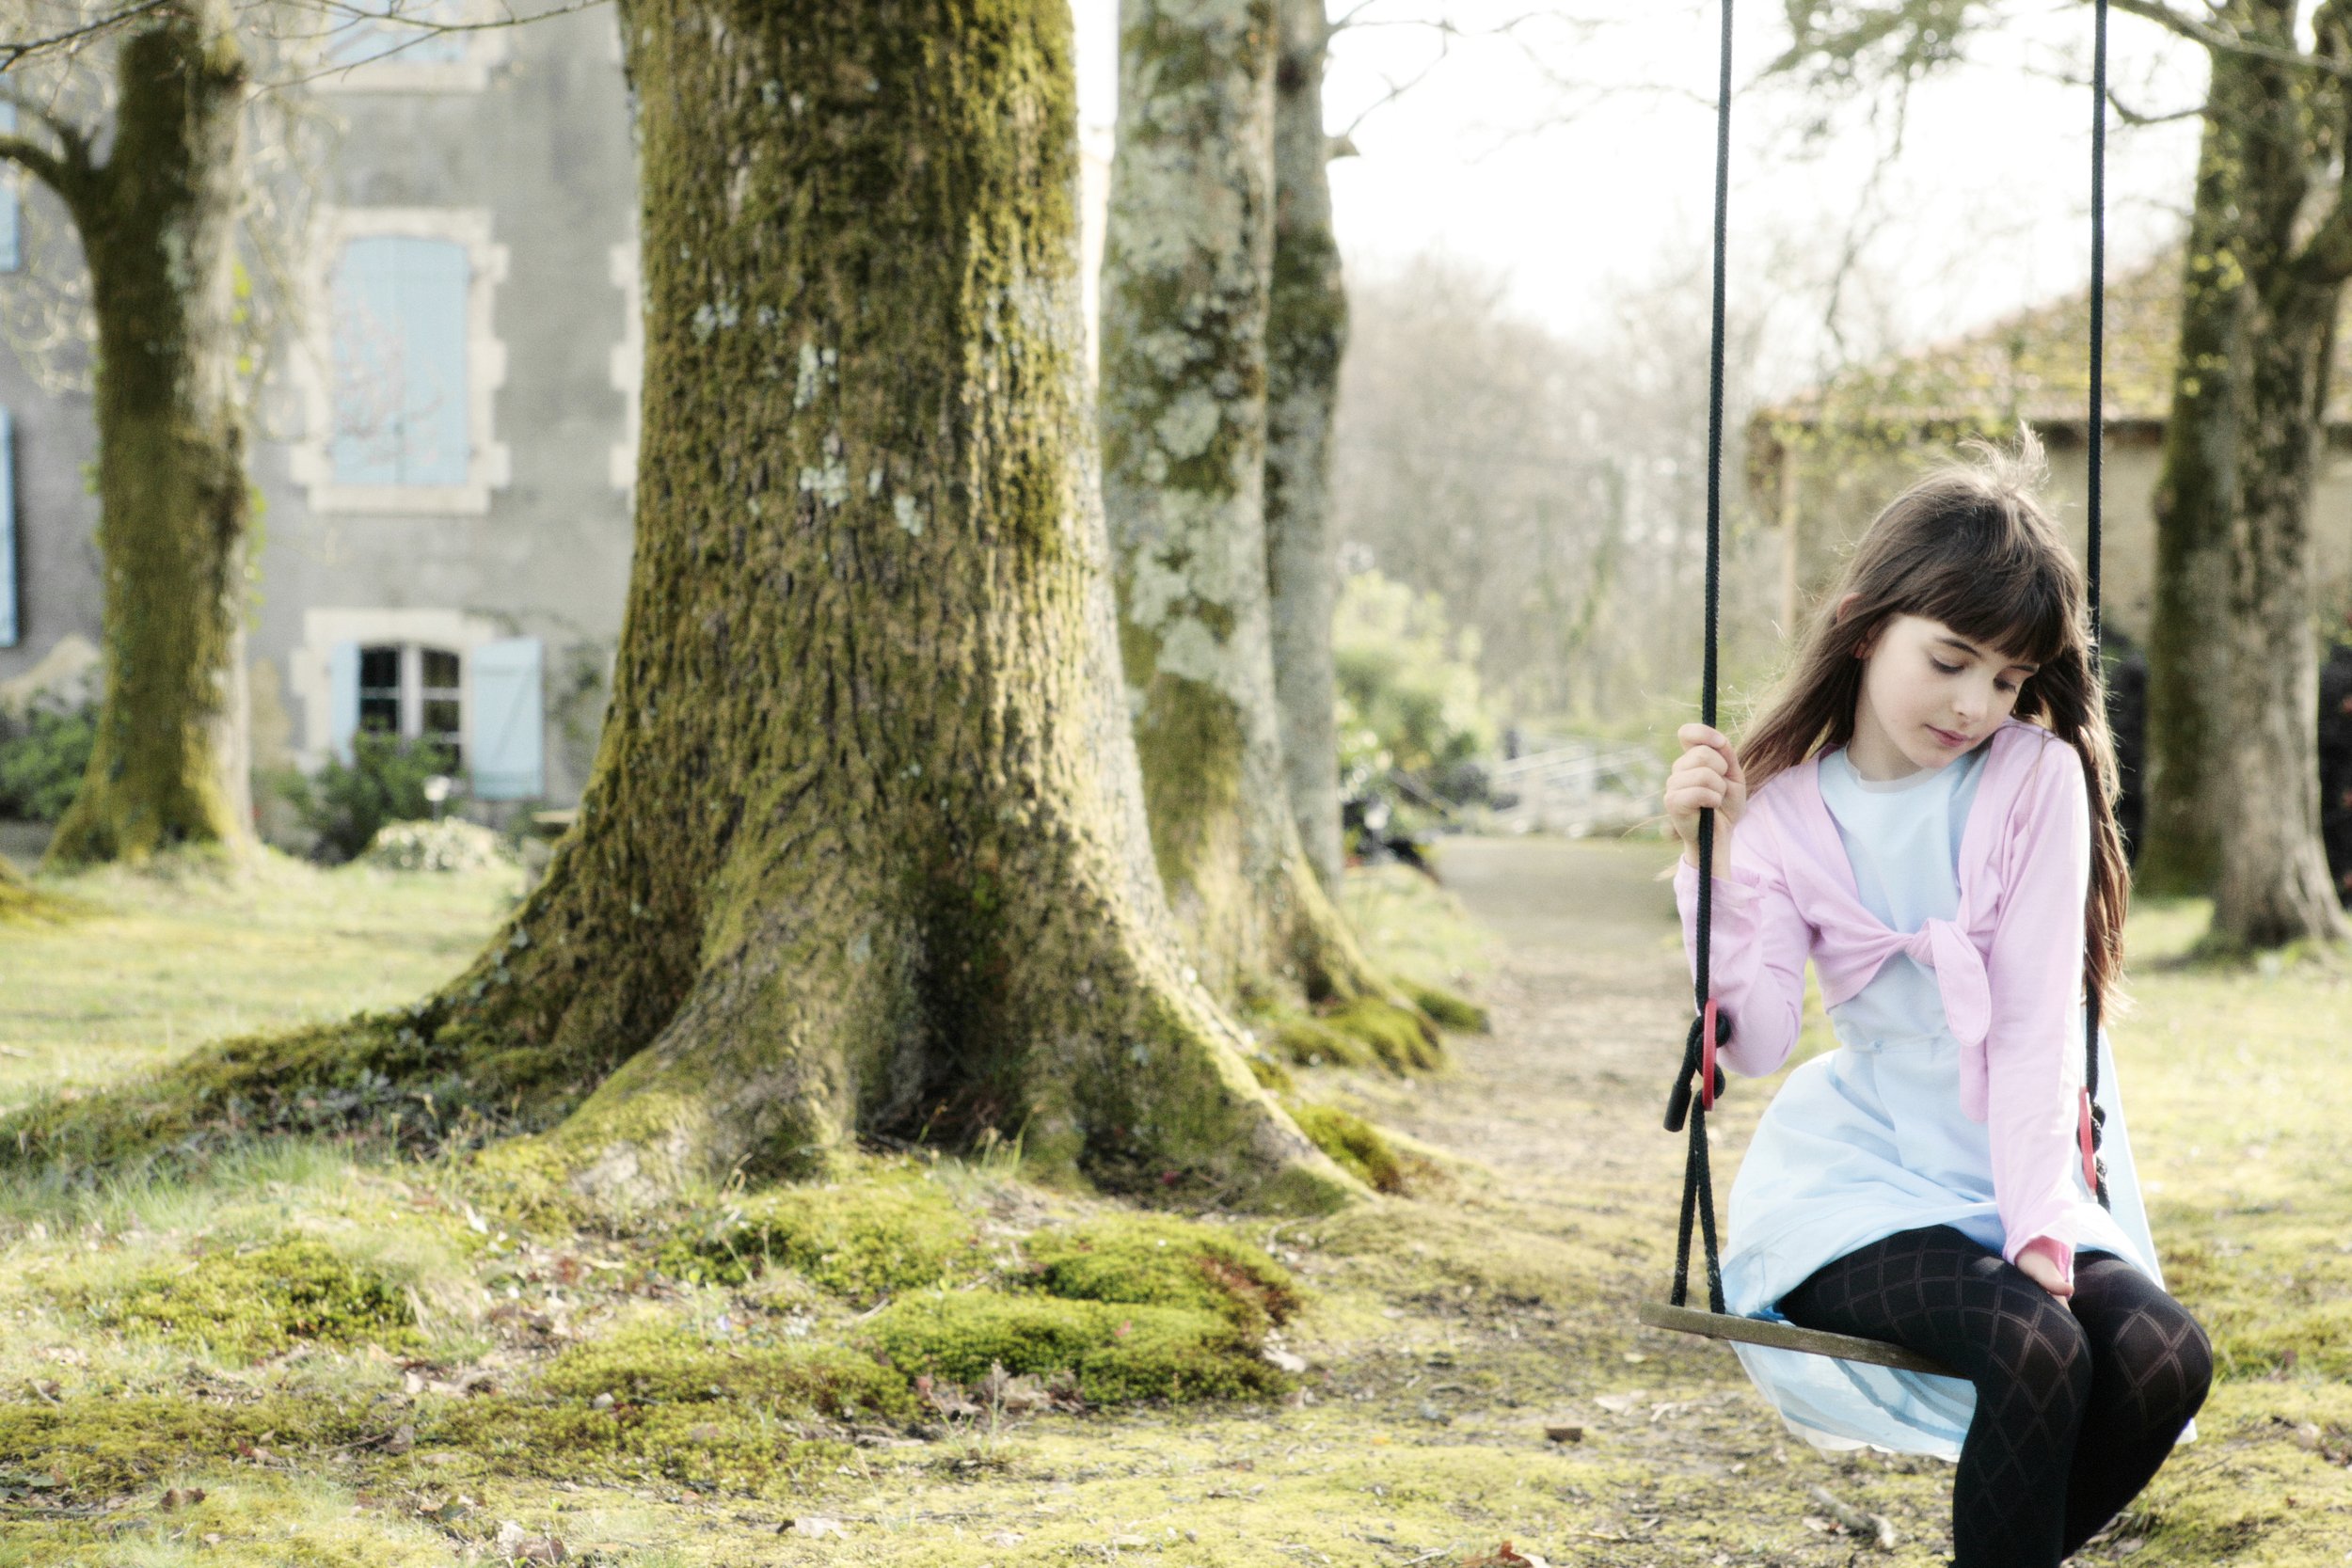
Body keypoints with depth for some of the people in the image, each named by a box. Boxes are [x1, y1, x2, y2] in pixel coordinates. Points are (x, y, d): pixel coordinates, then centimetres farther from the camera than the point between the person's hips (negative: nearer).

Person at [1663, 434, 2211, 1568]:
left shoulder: (2036, 776, -2)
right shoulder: (1785, 810, -1)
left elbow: (2036, 1024, -8)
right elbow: (1757, 1042, -11)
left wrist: (2038, 1229, -18)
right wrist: (1712, 858, -20)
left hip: (2017, 1172, 2)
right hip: (1860, 1177, -2)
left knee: (2164, 1356, -25)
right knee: (2033, 1347, -31)